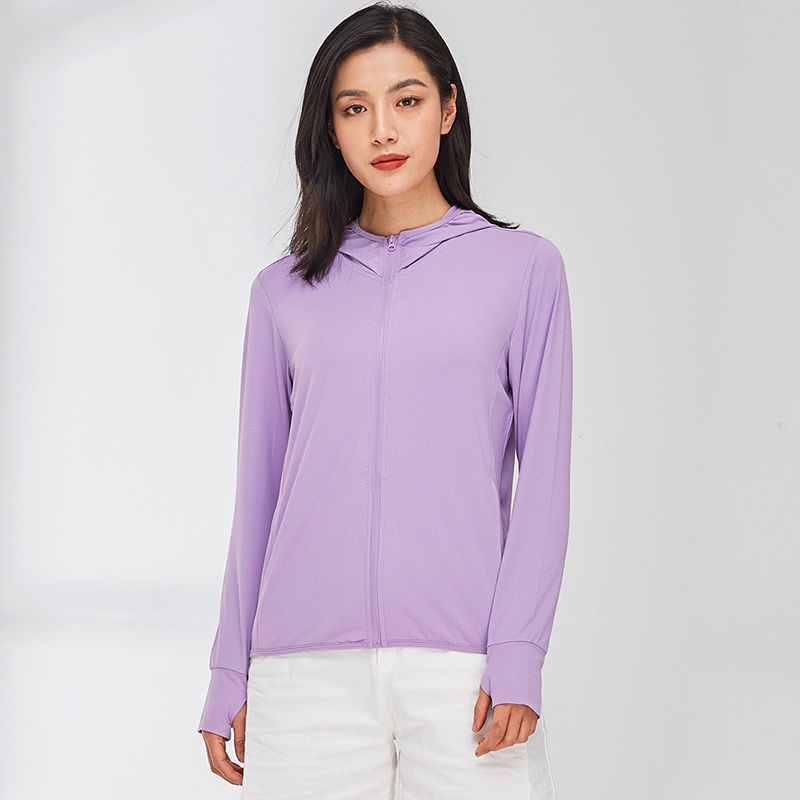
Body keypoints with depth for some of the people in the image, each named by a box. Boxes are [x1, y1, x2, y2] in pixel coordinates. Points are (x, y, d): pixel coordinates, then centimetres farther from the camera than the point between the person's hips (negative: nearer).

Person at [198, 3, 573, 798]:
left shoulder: (523, 267, 6)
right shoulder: (285, 292, 12)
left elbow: (544, 473, 2)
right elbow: (258, 490, 14)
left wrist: (517, 657, -7)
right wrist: (231, 676, 10)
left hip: (463, 664, -1)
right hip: (308, 665, 2)